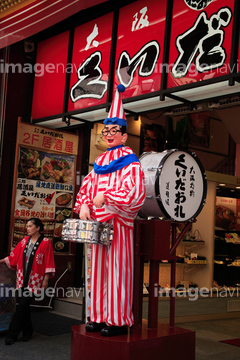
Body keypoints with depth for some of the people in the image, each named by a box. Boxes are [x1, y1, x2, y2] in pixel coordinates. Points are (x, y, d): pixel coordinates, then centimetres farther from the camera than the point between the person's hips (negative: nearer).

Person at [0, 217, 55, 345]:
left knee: (22, 306, -8)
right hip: (22, 279, 5)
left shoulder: (45, 242, -4)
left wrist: (46, 279, -7)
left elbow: (48, 262, -4)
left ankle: (11, 335, -1)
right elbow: (14, 255, 13)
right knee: (23, 306, 8)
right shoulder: (25, 241, 11)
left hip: (34, 280, -5)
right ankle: (27, 332, 24)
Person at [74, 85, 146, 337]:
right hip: (98, 221, 7)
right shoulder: (100, 162, 17)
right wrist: (84, 205, -2)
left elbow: (135, 194, -16)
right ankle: (99, 316, 18)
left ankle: (119, 320, 3)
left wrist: (106, 197, -17)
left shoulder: (130, 162, -4)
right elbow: (86, 186, 17)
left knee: (117, 270, -5)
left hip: (119, 223, -7)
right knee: (99, 269, 9)